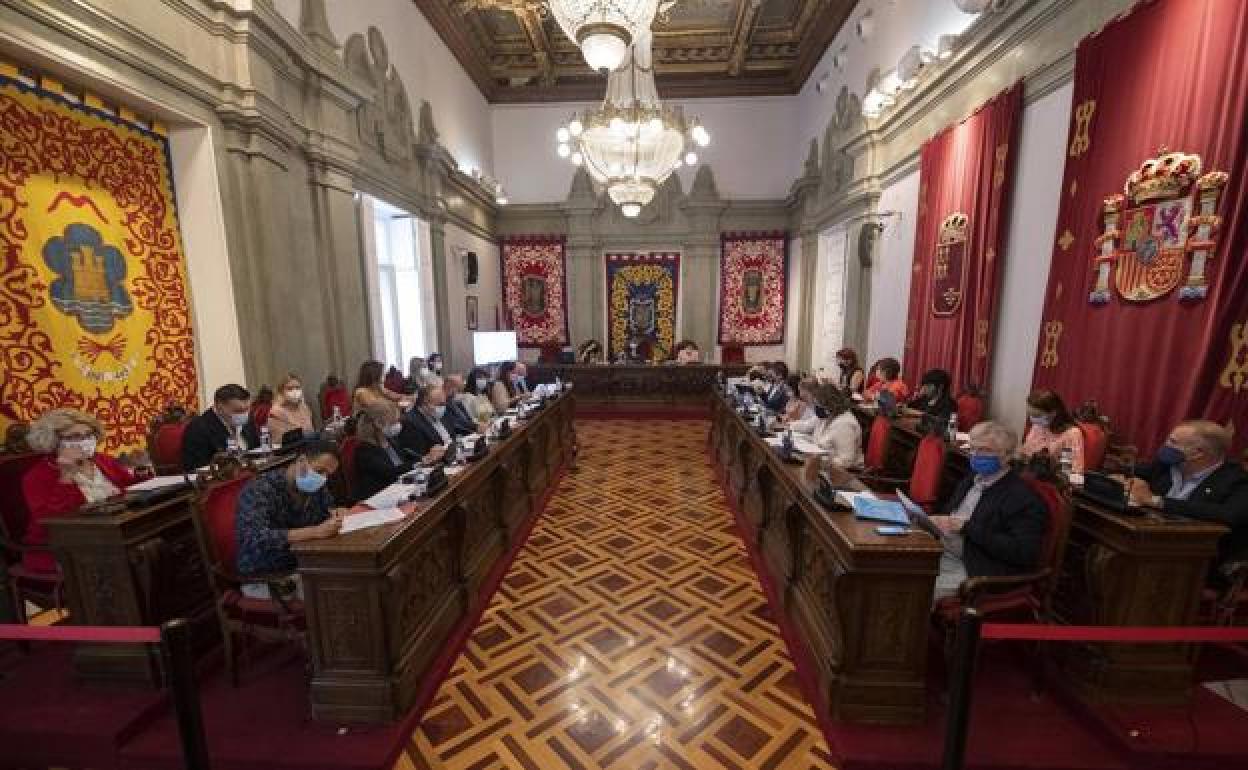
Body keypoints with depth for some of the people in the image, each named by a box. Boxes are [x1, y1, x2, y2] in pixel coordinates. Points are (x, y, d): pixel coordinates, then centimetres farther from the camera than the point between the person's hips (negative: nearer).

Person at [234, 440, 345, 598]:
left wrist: (337, 514, -11)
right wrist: (318, 531, -40)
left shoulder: (317, 488, -3)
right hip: (263, 580, -6)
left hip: (302, 568, 6)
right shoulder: (259, 490, -21)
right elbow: (257, 539, -35)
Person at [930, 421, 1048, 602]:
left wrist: (967, 527, -20)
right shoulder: (971, 480, 14)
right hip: (940, 555, 7)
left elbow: (1024, 554, -16)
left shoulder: (1023, 498, -9)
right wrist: (938, 522, -2)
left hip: (972, 572, -7)